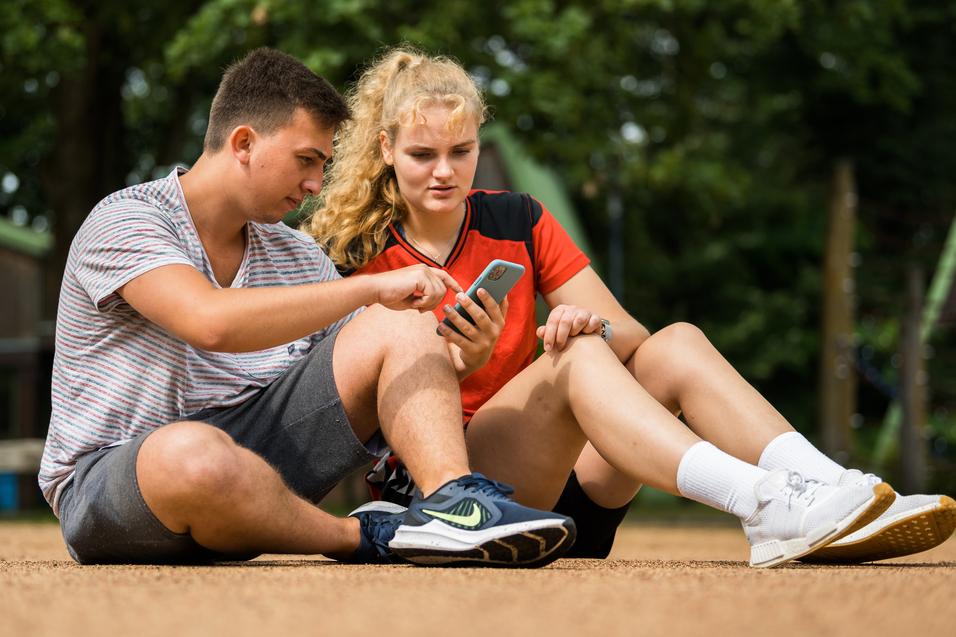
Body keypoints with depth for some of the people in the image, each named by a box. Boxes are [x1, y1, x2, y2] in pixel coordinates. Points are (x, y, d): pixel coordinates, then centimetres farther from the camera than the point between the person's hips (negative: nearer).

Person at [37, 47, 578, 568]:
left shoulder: (299, 258, 13)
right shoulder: (123, 222, -11)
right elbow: (210, 321, -30)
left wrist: (461, 359, -7)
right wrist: (372, 286, -25)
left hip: (251, 462, 7)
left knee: (401, 324, -5)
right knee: (195, 453, -44)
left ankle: (452, 500, -29)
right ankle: (359, 536, -17)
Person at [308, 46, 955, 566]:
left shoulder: (518, 221, 10)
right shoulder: (358, 260, -1)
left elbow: (633, 338, 4)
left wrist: (597, 328, -20)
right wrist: (457, 364, -26)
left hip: (560, 490, 5)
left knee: (675, 343, -16)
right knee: (577, 360, -28)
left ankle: (820, 484, -38)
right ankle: (763, 504, -48)